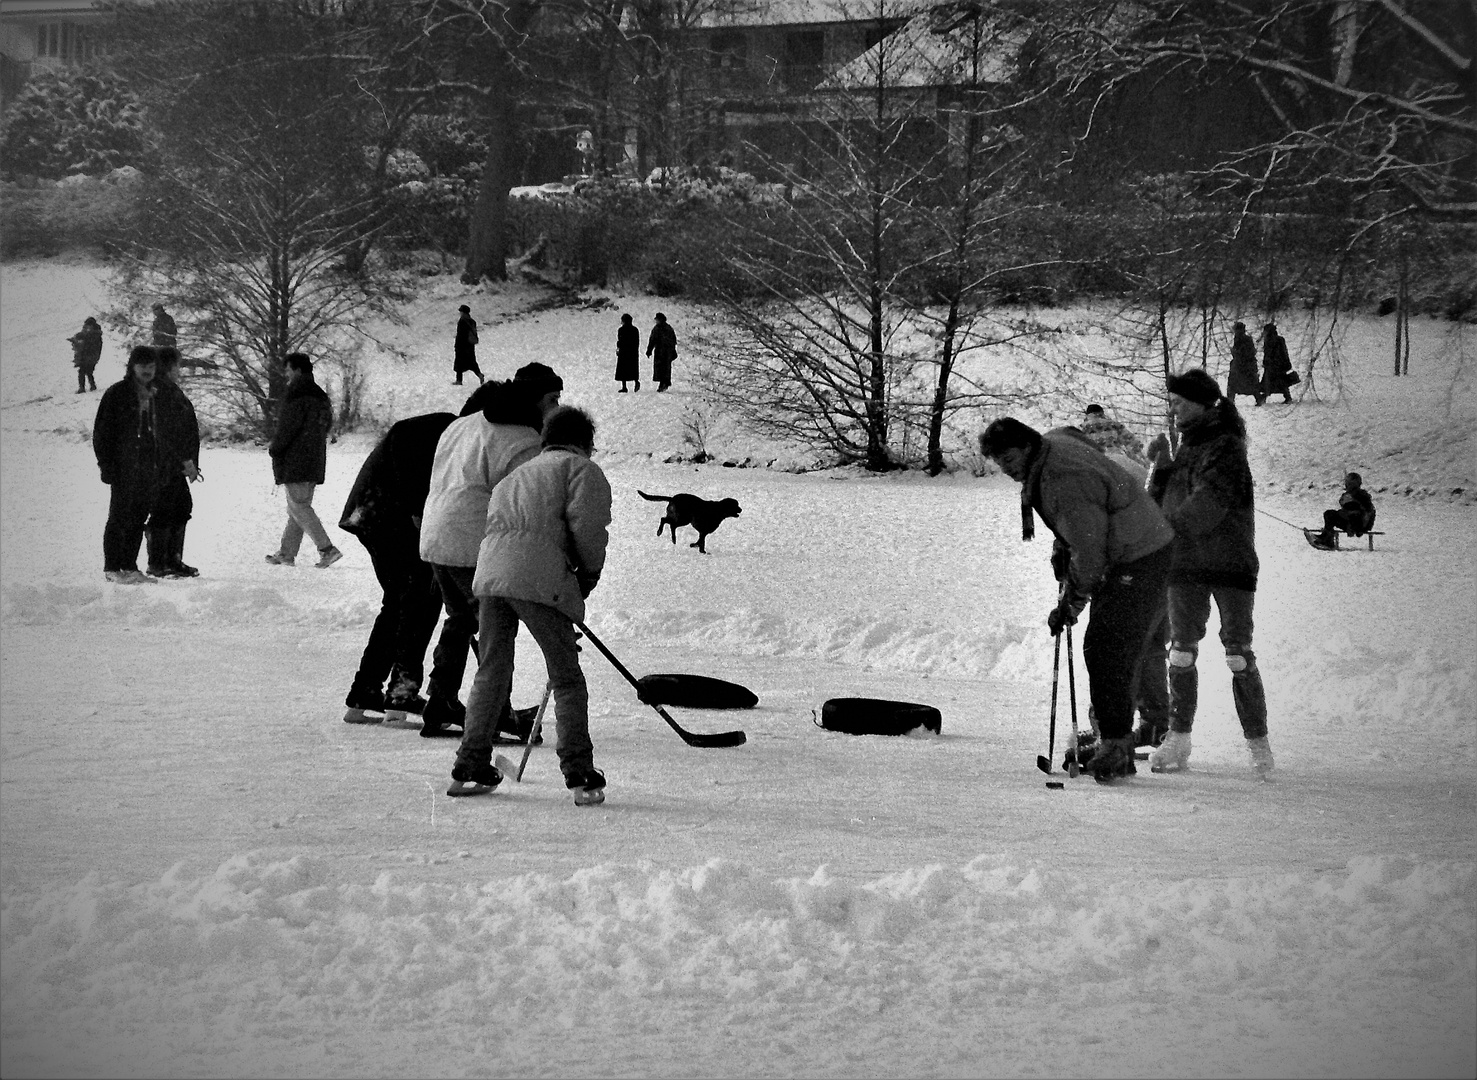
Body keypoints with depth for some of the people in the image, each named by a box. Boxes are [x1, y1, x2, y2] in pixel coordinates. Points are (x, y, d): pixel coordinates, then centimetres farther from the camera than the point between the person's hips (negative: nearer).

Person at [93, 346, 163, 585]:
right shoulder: (117, 393, -5)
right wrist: (106, 464, -13)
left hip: (148, 467, 6)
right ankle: (112, 568, -1)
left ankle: (130, 566, 14)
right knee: (120, 516, -5)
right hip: (123, 466, -6)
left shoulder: (153, 395, 15)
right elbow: (101, 431, -7)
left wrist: (158, 465, 14)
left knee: (139, 518, 8)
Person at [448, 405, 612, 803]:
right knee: (567, 678, 2)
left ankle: (470, 769, 17)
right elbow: (587, 525, -6)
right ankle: (579, 776, -1)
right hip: (539, 579, -6)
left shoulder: (514, 476, 33)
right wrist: (589, 574, 11)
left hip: (489, 574, 6)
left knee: (491, 673, 17)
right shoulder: (582, 469, 11)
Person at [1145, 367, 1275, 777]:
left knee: (1239, 657, -4)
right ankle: (1178, 738, 10)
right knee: (1181, 653, 4)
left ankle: (1258, 744, 2)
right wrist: (1160, 468, -1)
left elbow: (1210, 502, -19)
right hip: (1185, 564, 6)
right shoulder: (1185, 448, 15)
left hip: (1231, 563, -6)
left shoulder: (1226, 447, -7)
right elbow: (1162, 504, 16)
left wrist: (1169, 527, -23)